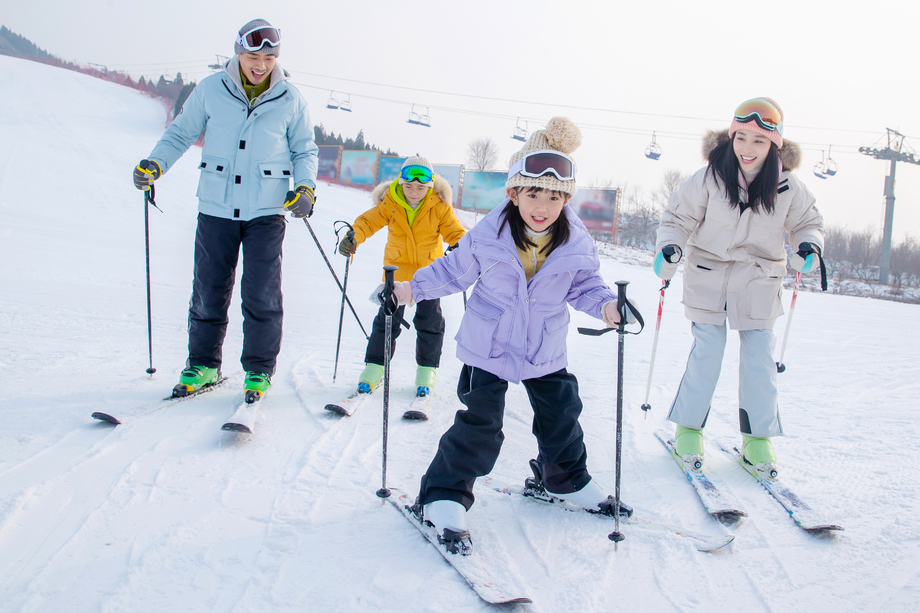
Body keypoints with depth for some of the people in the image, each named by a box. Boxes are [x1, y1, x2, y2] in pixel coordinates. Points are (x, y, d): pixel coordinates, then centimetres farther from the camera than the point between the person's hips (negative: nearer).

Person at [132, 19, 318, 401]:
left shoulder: (290, 100, 0)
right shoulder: (210, 90, 0)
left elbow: (305, 151, 10)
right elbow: (181, 133, 10)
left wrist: (305, 187, -7)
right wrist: (155, 163, -6)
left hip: (267, 212, -1)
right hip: (216, 208, 1)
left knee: (261, 295, -4)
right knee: (209, 291, 5)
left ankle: (259, 370, 11)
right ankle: (203, 364, 21)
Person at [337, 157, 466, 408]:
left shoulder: (439, 206, -7)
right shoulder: (390, 204, -7)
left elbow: (453, 230, -6)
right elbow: (369, 221, -12)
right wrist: (353, 237, -31)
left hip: (429, 272, 0)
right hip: (397, 270, 0)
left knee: (429, 320, 1)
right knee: (388, 318, 0)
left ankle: (427, 369, 14)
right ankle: (375, 366, 11)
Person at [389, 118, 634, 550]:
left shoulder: (576, 243, -10)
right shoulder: (488, 234, -15)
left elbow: (585, 285, 3)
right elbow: (455, 270, 0)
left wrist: (606, 304, -16)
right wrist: (412, 287, -2)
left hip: (547, 352, 3)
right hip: (489, 348, -3)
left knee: (561, 415, 15)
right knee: (479, 425, -6)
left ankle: (568, 479, 42)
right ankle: (444, 498, 7)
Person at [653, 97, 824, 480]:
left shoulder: (788, 188, -7)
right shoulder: (709, 179, -12)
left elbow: (807, 223, 8)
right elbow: (679, 217, -5)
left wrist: (810, 247, -13)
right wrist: (669, 249, -22)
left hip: (759, 283, 2)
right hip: (708, 277, -2)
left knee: (759, 359, 3)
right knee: (706, 354, -3)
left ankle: (757, 438, 16)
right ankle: (689, 429, 14)